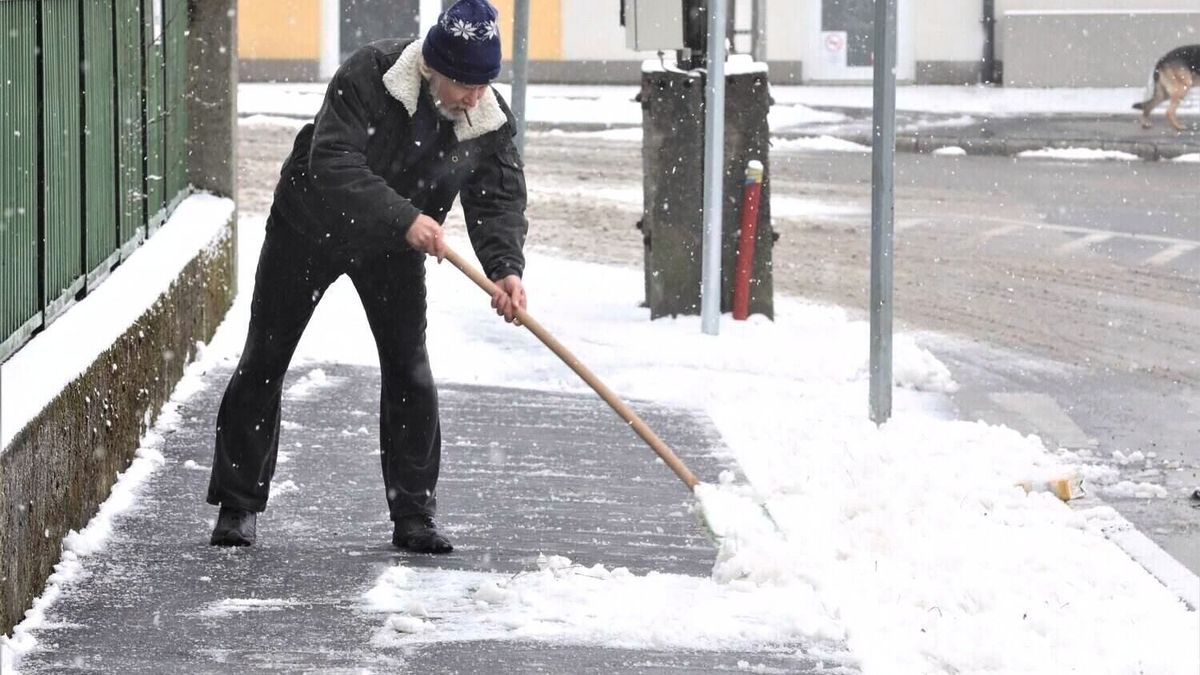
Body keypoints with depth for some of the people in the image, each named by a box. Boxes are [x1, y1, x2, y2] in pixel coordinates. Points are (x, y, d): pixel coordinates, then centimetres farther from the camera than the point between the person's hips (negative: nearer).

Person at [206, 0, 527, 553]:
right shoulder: (369, 76, -31)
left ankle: (413, 516, 5)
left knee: (409, 370, -4)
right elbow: (331, 162, -38)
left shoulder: (491, 121, -16)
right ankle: (237, 506, 9)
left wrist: (505, 267, -35)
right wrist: (404, 217, -46)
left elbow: (499, 199, -16)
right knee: (264, 361, 0)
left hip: (393, 248, 3)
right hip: (311, 225, -3)